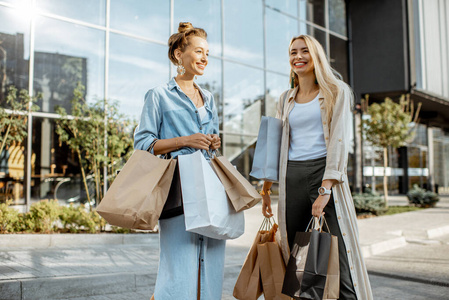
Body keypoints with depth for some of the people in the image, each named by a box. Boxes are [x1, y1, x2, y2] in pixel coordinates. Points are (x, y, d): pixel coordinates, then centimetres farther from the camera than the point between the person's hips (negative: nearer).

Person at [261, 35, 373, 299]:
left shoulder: (336, 91, 5)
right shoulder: (286, 99, 18)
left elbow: (339, 139, -5)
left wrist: (325, 188, -15)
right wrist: (266, 188, 13)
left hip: (324, 171, -4)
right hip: (291, 177, 4)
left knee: (337, 251, -10)